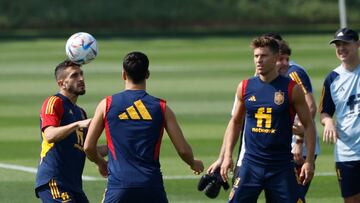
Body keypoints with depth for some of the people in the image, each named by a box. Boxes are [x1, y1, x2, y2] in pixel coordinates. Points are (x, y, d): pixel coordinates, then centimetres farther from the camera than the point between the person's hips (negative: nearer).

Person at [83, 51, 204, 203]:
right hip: (152, 187, 1)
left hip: (119, 185, -1)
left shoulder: (107, 104, 3)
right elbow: (183, 150, 4)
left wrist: (100, 162, 28)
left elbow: (88, 147, 6)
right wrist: (194, 164, 26)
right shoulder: (161, 108, 4)